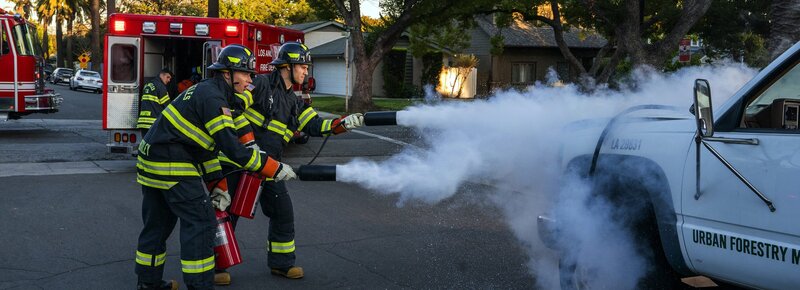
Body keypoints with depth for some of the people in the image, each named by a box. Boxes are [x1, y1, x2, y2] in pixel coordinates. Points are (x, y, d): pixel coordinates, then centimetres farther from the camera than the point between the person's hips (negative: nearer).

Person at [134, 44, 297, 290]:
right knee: (200, 222, -5)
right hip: (172, 167, -11)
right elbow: (232, 148, -23)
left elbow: (209, 143, 17)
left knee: (158, 223, 19)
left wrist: (218, 185, 13)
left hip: (151, 161, 11)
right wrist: (275, 169, -20)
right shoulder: (212, 98, -16)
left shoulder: (206, 92, 16)